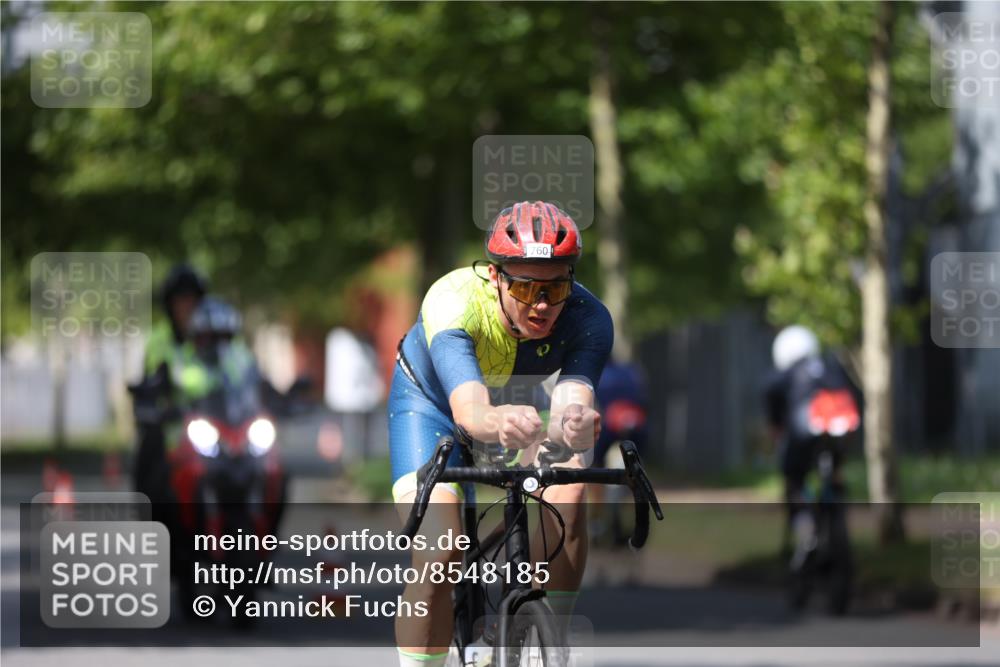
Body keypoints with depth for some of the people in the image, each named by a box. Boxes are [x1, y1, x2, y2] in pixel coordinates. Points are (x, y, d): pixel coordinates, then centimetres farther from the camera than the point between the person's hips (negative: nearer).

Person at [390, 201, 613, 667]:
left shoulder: (587, 319, -32)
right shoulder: (453, 301, -40)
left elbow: (571, 403, -47)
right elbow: (469, 411, -54)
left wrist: (574, 426, -72)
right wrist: (500, 424, -78)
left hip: (517, 401, 3)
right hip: (430, 401, -3)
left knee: (568, 492, -27)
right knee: (438, 555, -23)